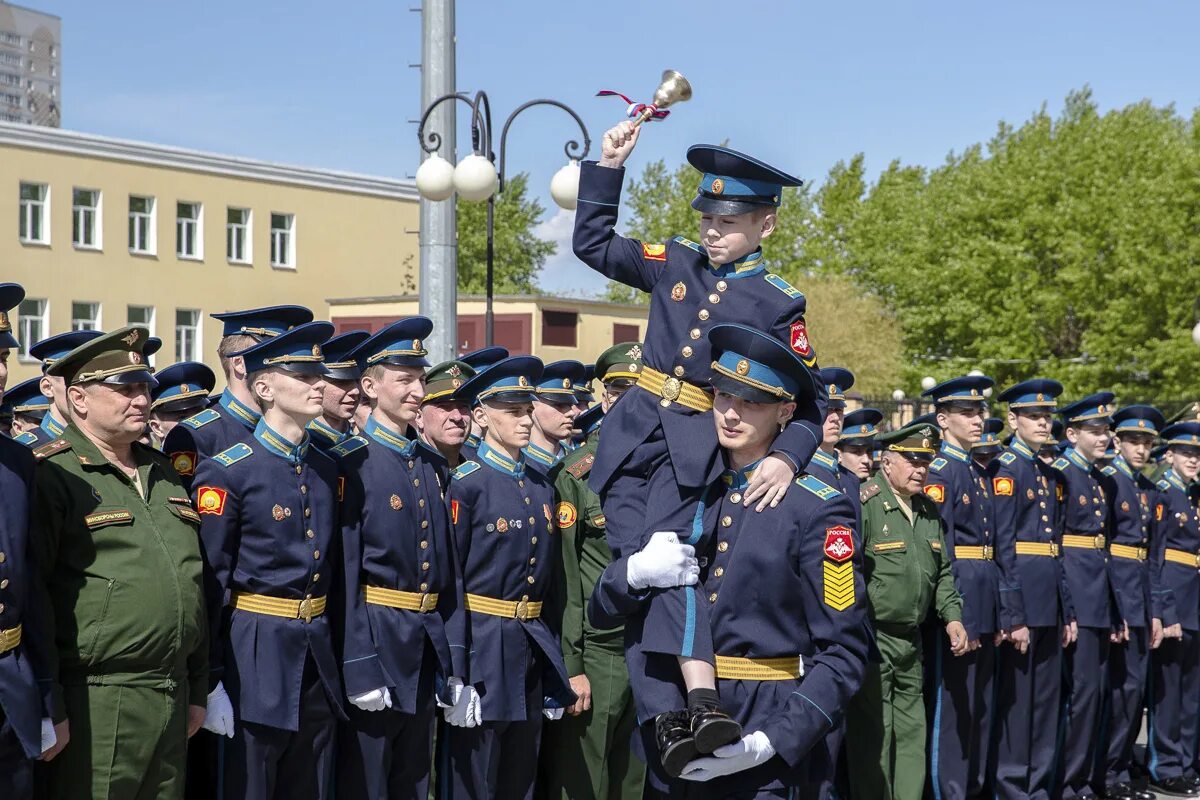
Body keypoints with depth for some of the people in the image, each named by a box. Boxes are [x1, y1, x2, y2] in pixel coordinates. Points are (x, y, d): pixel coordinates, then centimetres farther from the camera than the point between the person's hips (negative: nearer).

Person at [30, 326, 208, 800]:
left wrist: (197, 690, 19)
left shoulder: (163, 473, 15)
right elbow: (31, 595, -14)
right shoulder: (54, 477, -8)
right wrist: (47, 709, -16)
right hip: (95, 706, -7)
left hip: (172, 696, 7)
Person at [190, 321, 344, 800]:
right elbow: (210, 582, -12)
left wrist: (331, 651, 14)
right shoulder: (226, 472, -10)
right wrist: (211, 682, -13)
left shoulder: (325, 470, 10)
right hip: (255, 654, -6)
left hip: (317, 653, 6)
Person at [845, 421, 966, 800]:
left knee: (912, 732, 12)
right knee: (874, 735, -3)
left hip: (910, 641, 7)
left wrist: (952, 616, 7)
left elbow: (942, 570, 21)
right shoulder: (863, 504, -12)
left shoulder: (929, 510, 12)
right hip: (872, 640, -7)